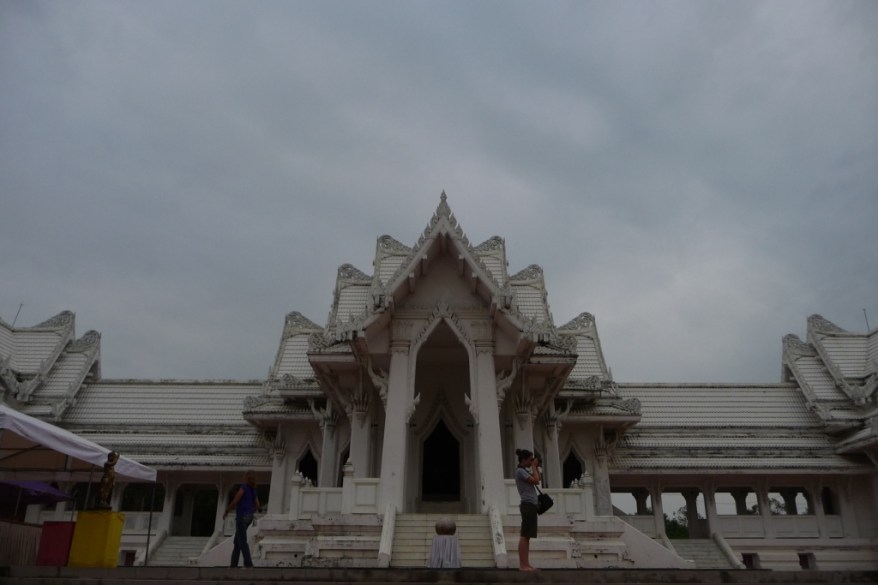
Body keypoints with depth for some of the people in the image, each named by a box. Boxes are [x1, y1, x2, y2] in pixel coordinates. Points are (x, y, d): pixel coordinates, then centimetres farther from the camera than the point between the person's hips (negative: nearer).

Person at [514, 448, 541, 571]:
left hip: (531, 505, 10)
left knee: (527, 536, 9)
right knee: (525, 535, -10)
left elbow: (537, 480, 22)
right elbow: (536, 481, -18)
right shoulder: (520, 471, -11)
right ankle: (522, 565, -11)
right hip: (528, 505, -10)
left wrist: (536, 468, 15)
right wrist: (534, 467, -7)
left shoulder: (525, 471, 19)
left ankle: (526, 564, 11)